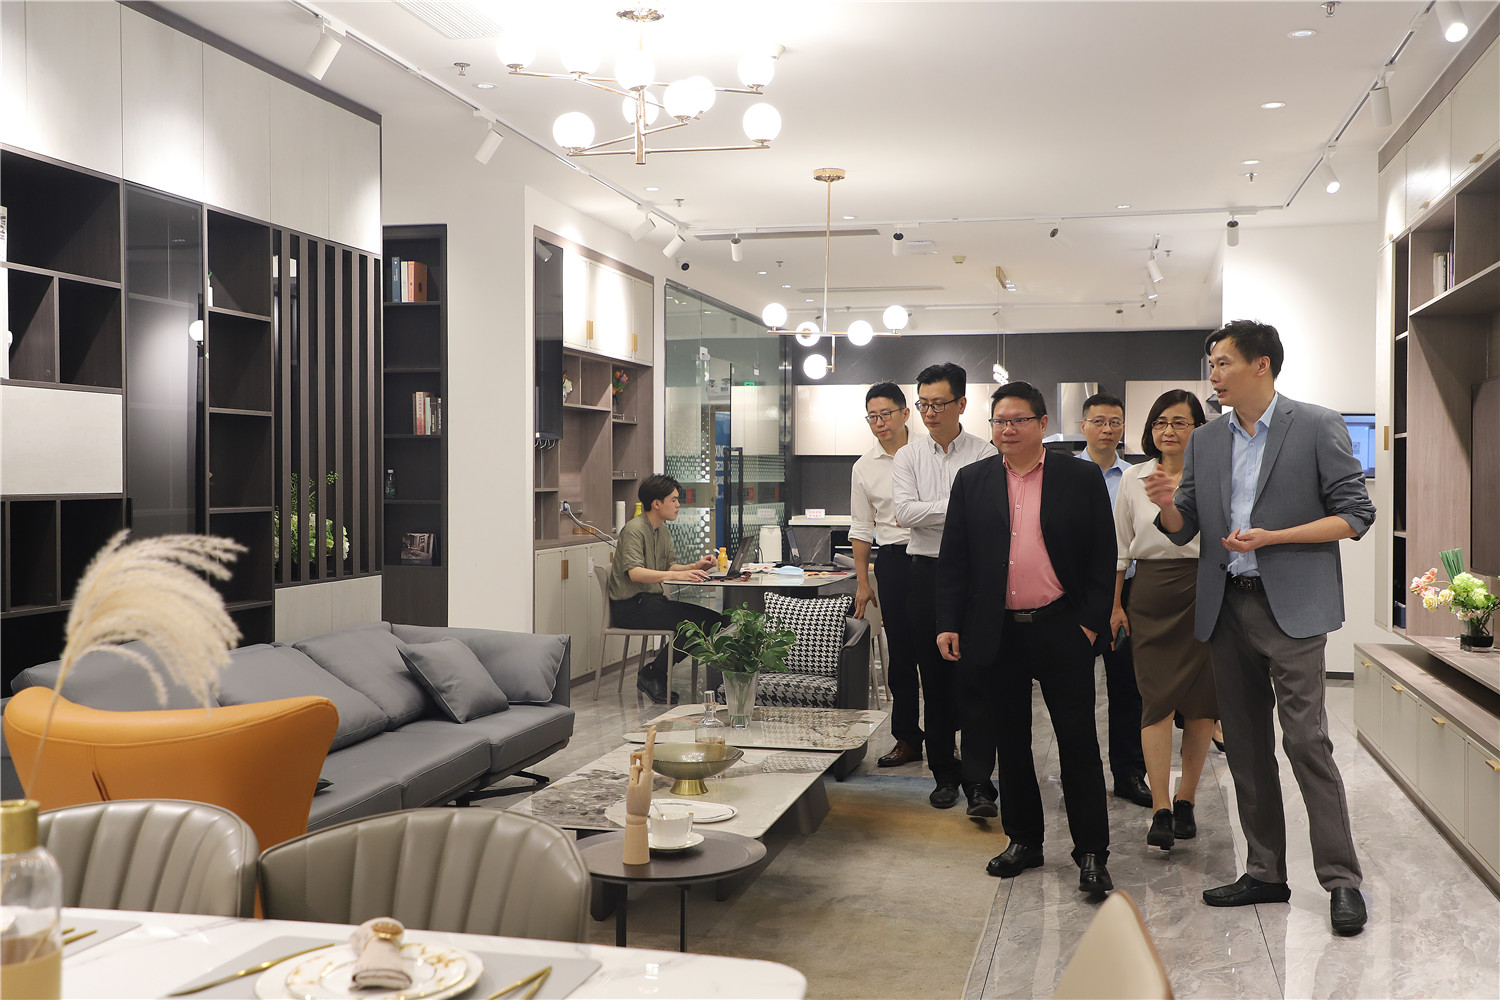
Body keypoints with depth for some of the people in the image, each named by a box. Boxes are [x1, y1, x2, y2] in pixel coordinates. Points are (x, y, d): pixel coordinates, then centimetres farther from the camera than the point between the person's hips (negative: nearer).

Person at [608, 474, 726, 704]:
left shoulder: (662, 530, 16)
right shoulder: (634, 529, -14)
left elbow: (670, 566, 15)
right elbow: (634, 572, -28)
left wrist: (695, 567, -5)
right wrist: (675, 575, -38)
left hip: (653, 599, 9)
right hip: (630, 605, -9)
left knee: (714, 620, -7)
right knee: (692, 623, -25)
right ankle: (651, 675, -9)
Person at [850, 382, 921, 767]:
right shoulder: (864, 467, 10)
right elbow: (861, 529, 14)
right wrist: (863, 582, 12)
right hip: (892, 561, 3)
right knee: (900, 653, 5)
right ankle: (907, 739, 15)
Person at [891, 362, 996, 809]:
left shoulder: (985, 455, 1)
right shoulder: (908, 457, 9)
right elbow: (905, 511, -5)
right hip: (925, 575, 3)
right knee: (934, 679, 8)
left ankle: (978, 779, -2)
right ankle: (944, 773, 19)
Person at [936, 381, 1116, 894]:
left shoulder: (1081, 480, 1)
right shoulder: (972, 480, 8)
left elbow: (1103, 556, 1)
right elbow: (953, 558, 7)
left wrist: (1091, 622, -6)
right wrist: (949, 624, 1)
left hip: (1061, 632, -2)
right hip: (997, 635, 3)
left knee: (1078, 742, 1)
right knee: (1010, 743, 11)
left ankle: (1091, 852, 9)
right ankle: (1024, 841, 24)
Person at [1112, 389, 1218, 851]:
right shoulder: (1134, 479, 8)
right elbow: (1120, 548, 12)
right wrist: (1114, 604, 9)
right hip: (1151, 594, 0)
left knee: (1200, 703, 3)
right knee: (1157, 700, -7)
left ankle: (1185, 801, 15)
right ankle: (1160, 810, -7)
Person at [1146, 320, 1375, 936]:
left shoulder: (1317, 427, -2)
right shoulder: (1205, 442, 13)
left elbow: (1356, 514, -5)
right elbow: (1184, 530, 14)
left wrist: (1271, 536, -15)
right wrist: (1167, 504, -9)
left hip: (1291, 608, -5)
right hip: (1228, 608, 6)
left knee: (1306, 740, -10)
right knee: (1246, 746, 10)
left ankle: (1341, 880, 0)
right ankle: (1265, 873, 20)